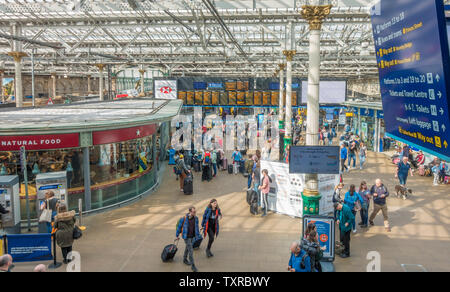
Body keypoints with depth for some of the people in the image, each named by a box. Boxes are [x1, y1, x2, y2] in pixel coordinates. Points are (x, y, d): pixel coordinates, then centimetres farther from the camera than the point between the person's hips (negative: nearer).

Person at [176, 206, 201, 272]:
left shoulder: (196, 218, -7)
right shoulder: (184, 218, -20)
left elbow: (196, 227, 7)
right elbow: (179, 227, -8)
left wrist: (198, 235, 10)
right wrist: (177, 236, 0)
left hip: (192, 237, 5)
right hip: (186, 237, -5)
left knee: (188, 248, 24)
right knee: (191, 250, -10)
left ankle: (185, 259, 46)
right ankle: (193, 266, -2)